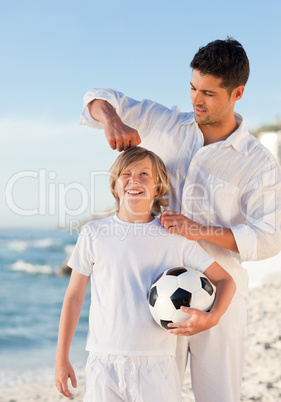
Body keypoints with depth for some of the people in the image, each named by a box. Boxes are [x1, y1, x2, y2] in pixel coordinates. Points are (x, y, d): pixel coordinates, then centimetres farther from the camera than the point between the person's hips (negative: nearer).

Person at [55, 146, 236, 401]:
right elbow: (74, 296, 7)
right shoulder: (93, 234, 3)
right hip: (103, 362, 1)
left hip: (156, 364, 0)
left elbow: (225, 280, 7)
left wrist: (212, 317, -14)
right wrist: (62, 359, 7)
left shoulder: (176, 238, 1)